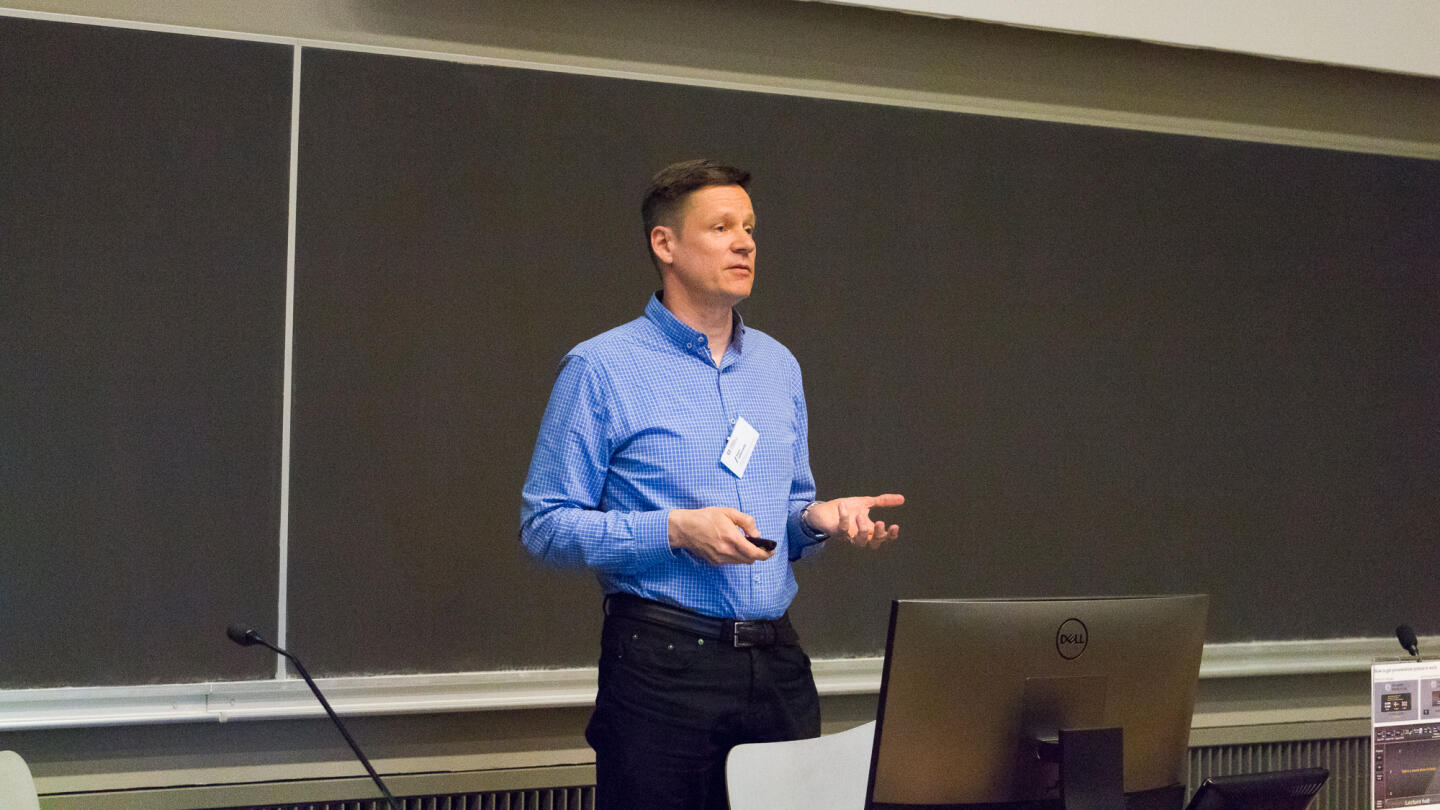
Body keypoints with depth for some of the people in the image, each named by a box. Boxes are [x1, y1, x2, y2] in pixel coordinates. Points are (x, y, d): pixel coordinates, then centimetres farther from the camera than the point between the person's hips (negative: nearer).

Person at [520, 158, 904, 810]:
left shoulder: (779, 365, 16)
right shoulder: (601, 367, -3)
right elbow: (544, 525, -7)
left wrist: (817, 519, 0)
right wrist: (675, 530, -17)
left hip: (778, 659, 5)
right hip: (663, 663, -5)